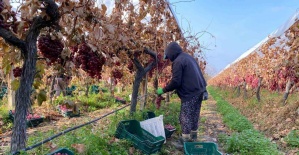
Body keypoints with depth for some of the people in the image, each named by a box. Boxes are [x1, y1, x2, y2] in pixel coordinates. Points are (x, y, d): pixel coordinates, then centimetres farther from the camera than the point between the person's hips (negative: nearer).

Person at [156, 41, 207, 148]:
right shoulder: (189, 57, 16)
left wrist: (163, 90, -7)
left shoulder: (178, 61, -13)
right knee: (194, 115, 17)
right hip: (199, 91, 9)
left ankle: (185, 140, 5)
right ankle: (193, 136, 28)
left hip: (190, 94, -9)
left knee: (185, 117, -1)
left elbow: (176, 81, -18)